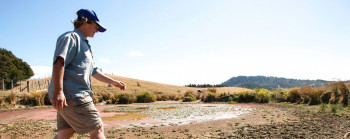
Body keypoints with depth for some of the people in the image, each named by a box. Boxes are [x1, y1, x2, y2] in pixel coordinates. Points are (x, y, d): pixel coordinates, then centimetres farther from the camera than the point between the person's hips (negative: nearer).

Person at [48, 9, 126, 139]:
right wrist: (58, 91, -30)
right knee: (97, 129, -7)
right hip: (72, 95, -10)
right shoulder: (70, 37, -4)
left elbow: (94, 72, 31)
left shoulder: (84, 44, 28)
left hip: (75, 96, 10)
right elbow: (59, 62, -20)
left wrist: (114, 82, 28)